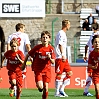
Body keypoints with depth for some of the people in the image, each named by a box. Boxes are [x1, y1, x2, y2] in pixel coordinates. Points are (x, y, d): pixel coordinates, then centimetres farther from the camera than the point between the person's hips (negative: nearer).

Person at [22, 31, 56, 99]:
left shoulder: (51, 48, -3)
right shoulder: (37, 47, -7)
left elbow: (53, 62, -4)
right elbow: (28, 55, 6)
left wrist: (50, 58, -25)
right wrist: (24, 64, 11)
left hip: (47, 69, 1)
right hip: (38, 70, -1)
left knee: (46, 87, -5)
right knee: (40, 86, -16)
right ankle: (41, 88, 21)